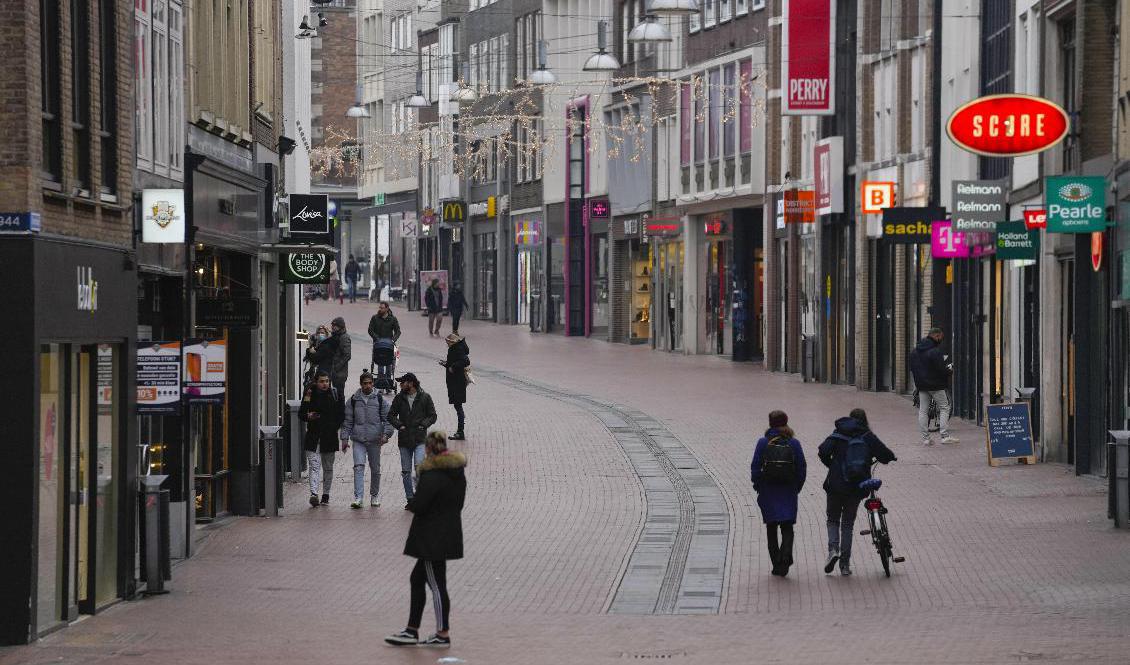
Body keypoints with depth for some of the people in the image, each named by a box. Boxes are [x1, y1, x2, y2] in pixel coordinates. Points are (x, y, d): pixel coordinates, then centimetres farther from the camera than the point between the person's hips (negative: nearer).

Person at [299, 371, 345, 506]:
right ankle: (313, 494, -22)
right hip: (313, 437, -2)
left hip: (329, 437, 2)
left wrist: (334, 426, -4)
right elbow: (301, 414, 8)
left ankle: (326, 494, 21)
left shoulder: (335, 394, 3)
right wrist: (308, 416, -14)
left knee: (328, 467, 10)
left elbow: (341, 414, 9)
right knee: (314, 466, -12)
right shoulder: (309, 394, 1)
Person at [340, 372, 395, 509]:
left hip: (375, 440, 0)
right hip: (358, 440, 0)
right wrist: (345, 438, 4)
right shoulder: (353, 400, 5)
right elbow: (347, 421, 9)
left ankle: (375, 496, 26)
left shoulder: (380, 399, 3)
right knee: (358, 467, -14)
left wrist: (386, 434, -10)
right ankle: (358, 497, -17)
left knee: (375, 469, 9)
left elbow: (387, 418, 4)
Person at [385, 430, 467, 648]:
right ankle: (411, 631, 18)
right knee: (417, 579, 16)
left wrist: (411, 503, 2)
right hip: (449, 531, 10)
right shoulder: (457, 472, 8)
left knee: (437, 585, -1)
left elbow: (417, 506, -22)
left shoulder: (432, 475, -20)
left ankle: (443, 634, 6)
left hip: (432, 538, -10)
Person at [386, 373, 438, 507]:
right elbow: (391, 415, 11)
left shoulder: (425, 397, 0)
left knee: (419, 466, -20)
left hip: (420, 439, -3)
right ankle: (410, 499, 14)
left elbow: (432, 416, 6)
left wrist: (423, 425, -9)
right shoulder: (399, 398, 7)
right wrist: (399, 425, -5)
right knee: (406, 471, 5)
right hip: (404, 440, 3)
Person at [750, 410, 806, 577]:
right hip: (789, 492, 1)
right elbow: (802, 468, 0)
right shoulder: (794, 443, -1)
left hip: (768, 491, 0)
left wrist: (757, 486, 7)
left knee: (771, 528, 10)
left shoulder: (763, 443, -4)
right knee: (787, 526, 6)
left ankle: (777, 564, 8)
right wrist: (797, 487, 11)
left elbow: (755, 467, -5)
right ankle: (786, 555, -21)